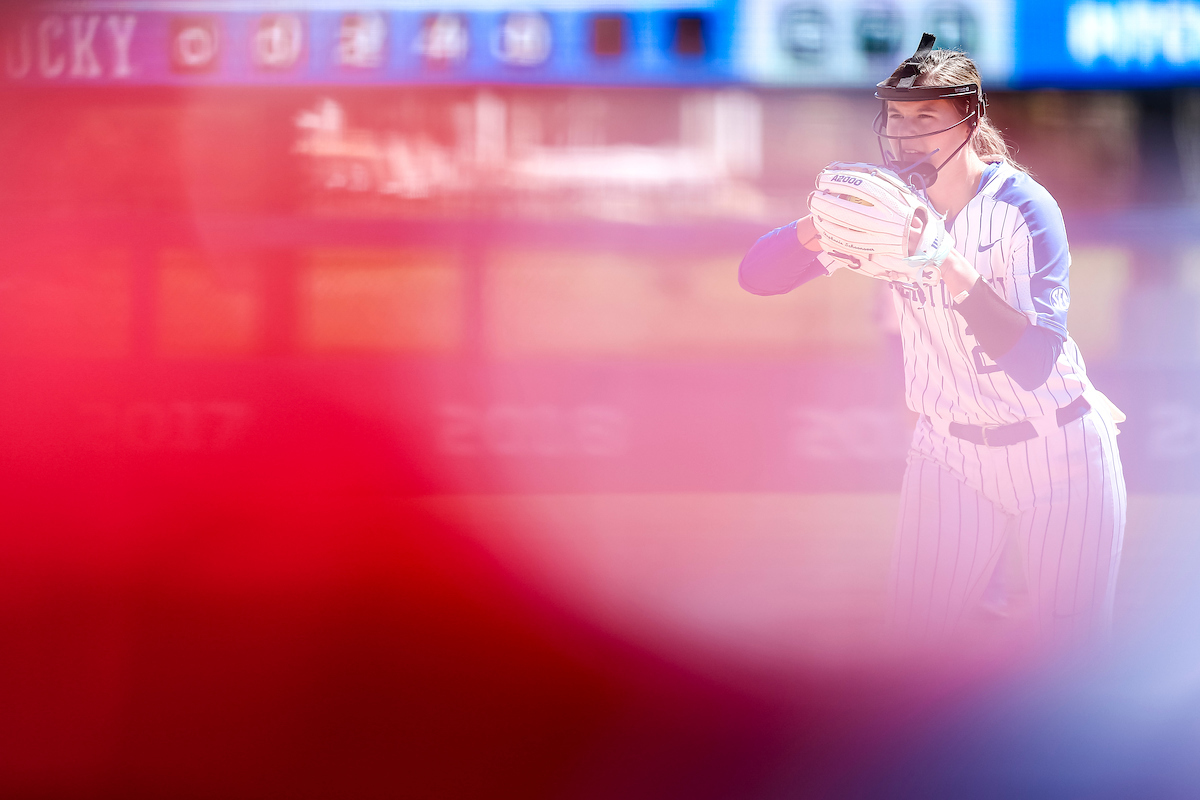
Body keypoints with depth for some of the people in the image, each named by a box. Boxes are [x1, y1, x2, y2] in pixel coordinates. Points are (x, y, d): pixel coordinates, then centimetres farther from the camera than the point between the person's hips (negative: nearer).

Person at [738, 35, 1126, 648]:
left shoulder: (1023, 209, -16)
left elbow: (1035, 361, -26)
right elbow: (757, 275, -10)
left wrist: (950, 266, -37)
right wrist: (821, 225, -30)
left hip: (1059, 453, -3)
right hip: (951, 450, 3)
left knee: (1073, 645, 3)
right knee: (914, 632, 0)